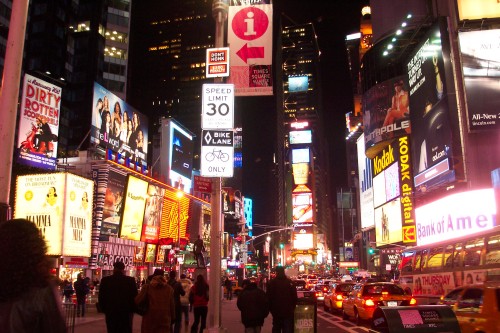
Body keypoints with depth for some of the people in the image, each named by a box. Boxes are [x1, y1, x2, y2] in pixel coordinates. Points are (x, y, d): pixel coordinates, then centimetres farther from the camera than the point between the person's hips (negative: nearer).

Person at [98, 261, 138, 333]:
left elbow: (101, 297, 0)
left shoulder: (105, 280, -4)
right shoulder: (130, 280, -8)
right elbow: (134, 296, -5)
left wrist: (104, 309, 13)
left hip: (110, 312, 1)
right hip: (126, 312, -1)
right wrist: (132, 309, 8)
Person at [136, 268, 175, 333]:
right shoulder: (169, 288, 1)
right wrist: (172, 319, 12)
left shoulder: (147, 287, -5)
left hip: (150, 320, -1)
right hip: (164, 320, 1)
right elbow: (172, 306, 3)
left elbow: (137, 301, -13)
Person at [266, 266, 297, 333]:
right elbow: (294, 297, -1)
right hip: (288, 312, 0)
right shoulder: (290, 282, -5)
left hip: (276, 312, 0)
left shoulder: (271, 283, -6)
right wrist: (292, 308, 12)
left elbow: (269, 298, -2)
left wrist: (271, 309, 10)